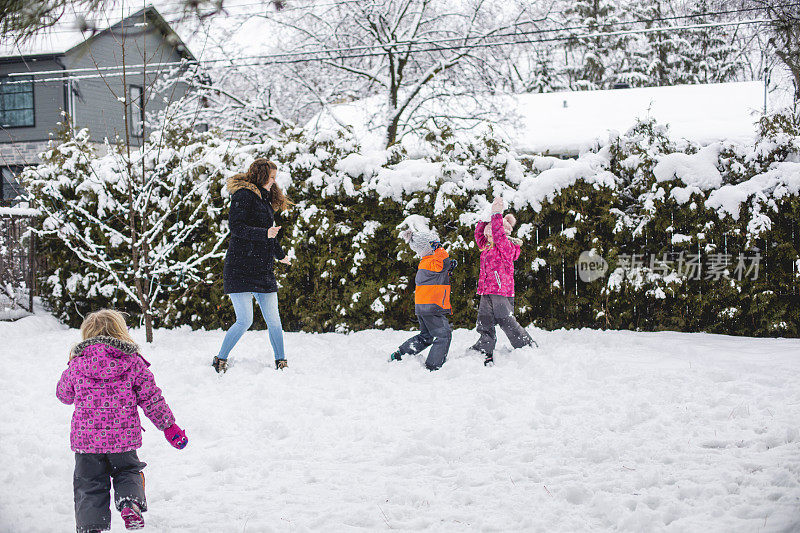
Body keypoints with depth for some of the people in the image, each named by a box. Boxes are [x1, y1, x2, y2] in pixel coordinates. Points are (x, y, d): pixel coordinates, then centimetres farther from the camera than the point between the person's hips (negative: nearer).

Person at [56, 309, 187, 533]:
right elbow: (152, 399, 0)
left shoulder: (77, 364, -3)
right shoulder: (134, 363, -3)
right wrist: (169, 425, 10)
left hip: (86, 438, 0)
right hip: (124, 437, 0)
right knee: (127, 472, 22)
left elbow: (64, 394, 14)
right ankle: (131, 503, -5)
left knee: (90, 484, 12)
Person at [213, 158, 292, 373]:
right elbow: (236, 227, -18)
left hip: (263, 268, 8)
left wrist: (280, 256, 44)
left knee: (273, 320, 2)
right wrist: (264, 234, -26)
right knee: (245, 321, -11)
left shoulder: (264, 197, 21)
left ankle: (281, 363, 10)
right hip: (241, 267, -8)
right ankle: (220, 360, 4)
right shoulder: (244, 195, -6)